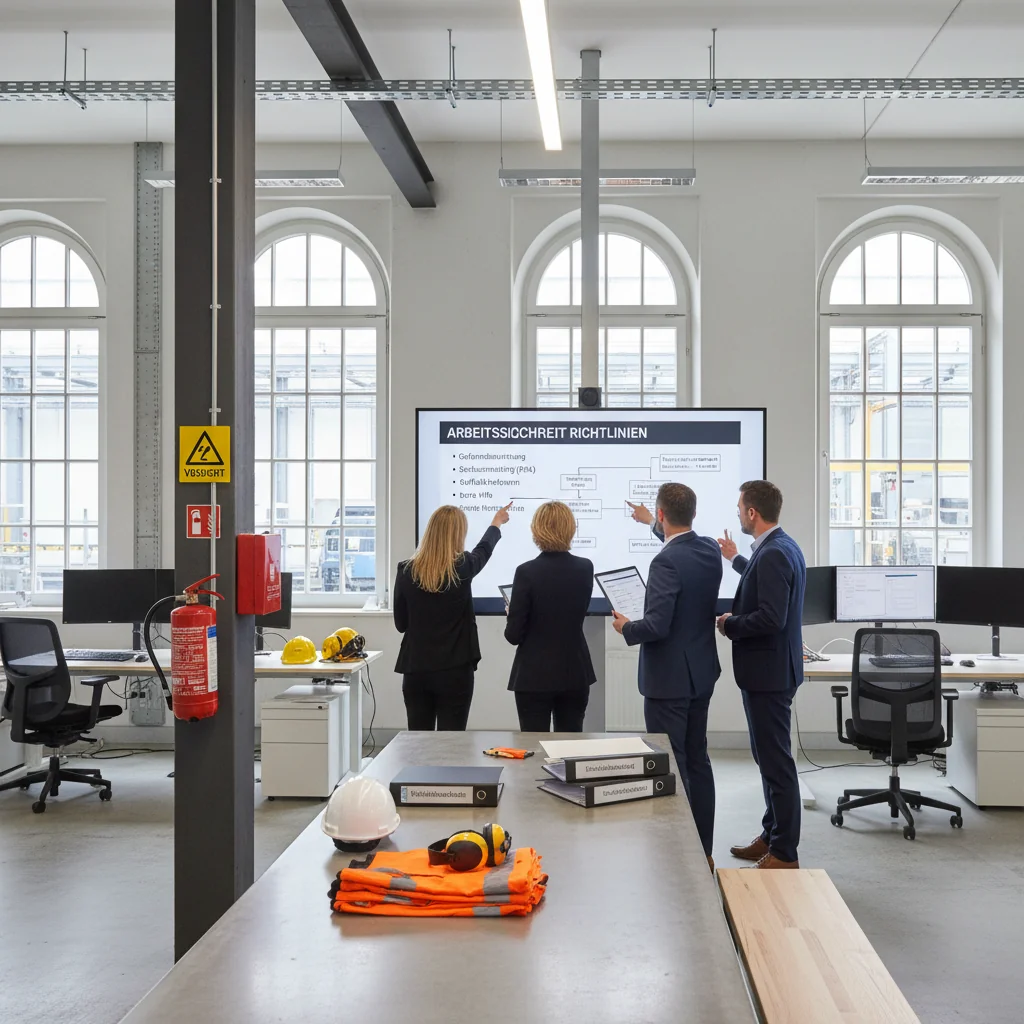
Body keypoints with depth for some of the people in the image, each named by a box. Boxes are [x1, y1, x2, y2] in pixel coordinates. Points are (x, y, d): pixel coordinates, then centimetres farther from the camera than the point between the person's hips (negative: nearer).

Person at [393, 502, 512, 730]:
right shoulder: (462, 568, -8)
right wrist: (496, 523, 36)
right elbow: (483, 549, 16)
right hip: (454, 670, -2)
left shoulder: (406, 571, -4)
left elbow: (401, 624, 6)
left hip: (415, 670, 3)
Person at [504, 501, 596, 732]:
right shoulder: (585, 568, -3)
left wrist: (511, 614, 8)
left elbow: (514, 635, -12)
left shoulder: (527, 572, -15)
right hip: (574, 673, 4)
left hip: (535, 676, -4)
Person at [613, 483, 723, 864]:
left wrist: (626, 628, -6)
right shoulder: (709, 550, 4)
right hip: (701, 674, 9)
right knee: (697, 761, 15)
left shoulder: (666, 562, -22)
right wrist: (654, 526, 43)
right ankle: (703, 850, 24)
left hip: (669, 679, -9)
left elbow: (656, 625, -26)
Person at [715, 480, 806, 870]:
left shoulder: (773, 554, -22)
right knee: (770, 756, 18)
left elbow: (771, 618, -29)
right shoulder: (782, 547, 10)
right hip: (770, 668, 11)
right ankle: (772, 835, 29)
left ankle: (784, 852, 6)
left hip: (768, 672, -11)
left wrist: (729, 625, -14)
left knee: (776, 760, -3)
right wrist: (736, 559, 39)